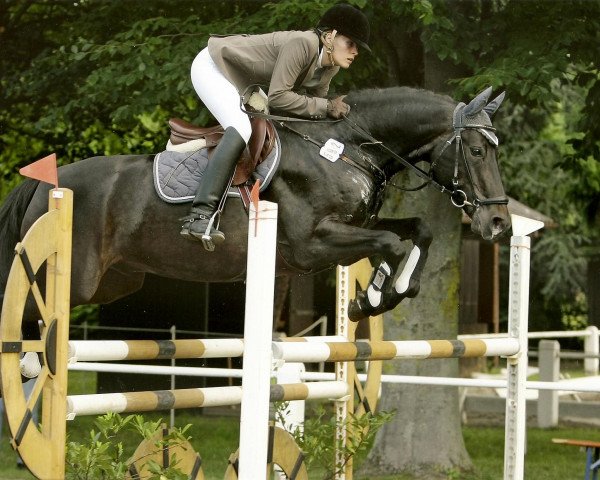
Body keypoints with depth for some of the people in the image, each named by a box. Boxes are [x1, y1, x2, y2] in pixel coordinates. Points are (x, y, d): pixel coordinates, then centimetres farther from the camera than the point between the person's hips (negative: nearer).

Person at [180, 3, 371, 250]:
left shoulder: (330, 67, -3)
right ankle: (200, 214, -34)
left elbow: (313, 105, 7)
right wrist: (325, 107, -28)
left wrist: (331, 109, -11)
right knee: (241, 130, -27)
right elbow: (277, 97, -32)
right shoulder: (302, 44, -30)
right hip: (211, 66, -11)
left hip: (241, 81, 11)